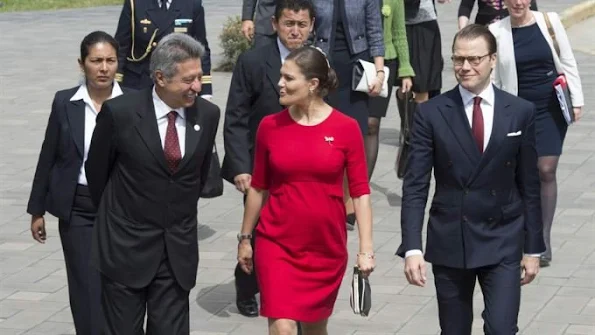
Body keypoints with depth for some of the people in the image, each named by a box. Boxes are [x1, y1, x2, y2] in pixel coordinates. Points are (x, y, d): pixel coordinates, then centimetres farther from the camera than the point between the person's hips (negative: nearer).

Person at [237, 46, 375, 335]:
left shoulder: (346, 129, -6)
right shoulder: (270, 126, -2)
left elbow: (360, 192, -4)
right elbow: (258, 188, 8)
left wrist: (366, 249, -8)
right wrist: (245, 238, 12)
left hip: (327, 247, 0)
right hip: (277, 245, 0)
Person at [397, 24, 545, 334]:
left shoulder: (521, 113, 0)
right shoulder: (431, 114, -4)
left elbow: (529, 187, 5)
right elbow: (415, 186, -6)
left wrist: (533, 248, 5)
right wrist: (412, 248, -15)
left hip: (503, 243, 0)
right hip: (449, 242, 0)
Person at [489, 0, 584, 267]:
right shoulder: (496, 32, -5)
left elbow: (568, 63, 3)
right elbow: (493, 78, 0)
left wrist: (576, 100, 0)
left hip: (551, 109, 0)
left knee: (546, 171, -3)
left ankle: (544, 240, 2)